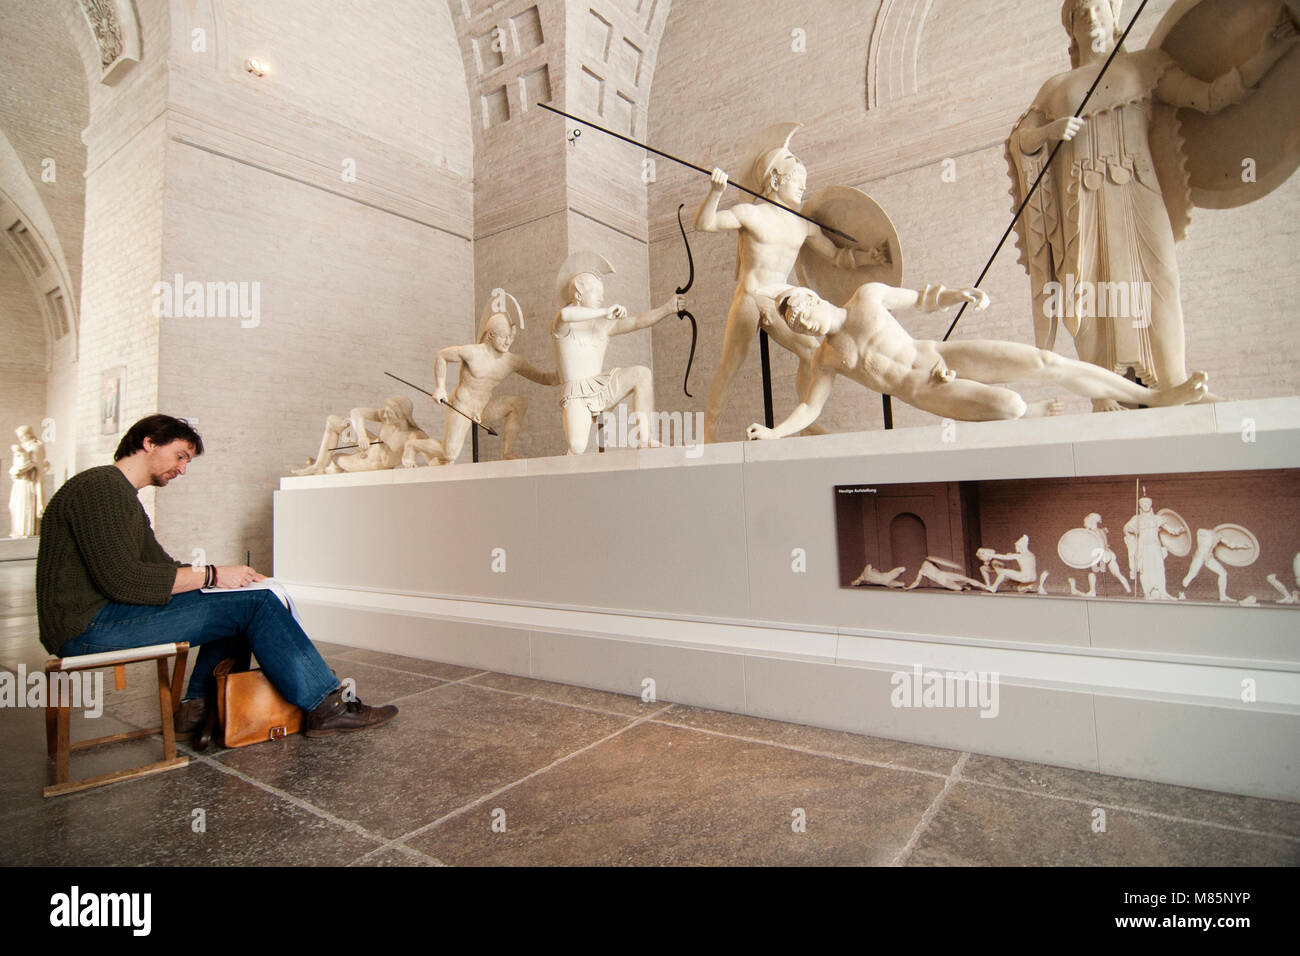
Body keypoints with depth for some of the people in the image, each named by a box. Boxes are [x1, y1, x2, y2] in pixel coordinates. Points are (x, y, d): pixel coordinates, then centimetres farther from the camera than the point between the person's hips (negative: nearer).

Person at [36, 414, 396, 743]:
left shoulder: (122, 494, 20)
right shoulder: (100, 487, -13)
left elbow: (161, 566, 16)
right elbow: (122, 579, -24)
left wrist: (235, 577, 2)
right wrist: (211, 575, -16)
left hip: (103, 617, 10)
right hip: (89, 625, -10)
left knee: (240, 598, 7)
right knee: (254, 602, -16)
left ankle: (199, 707, 4)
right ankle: (326, 706, -10)